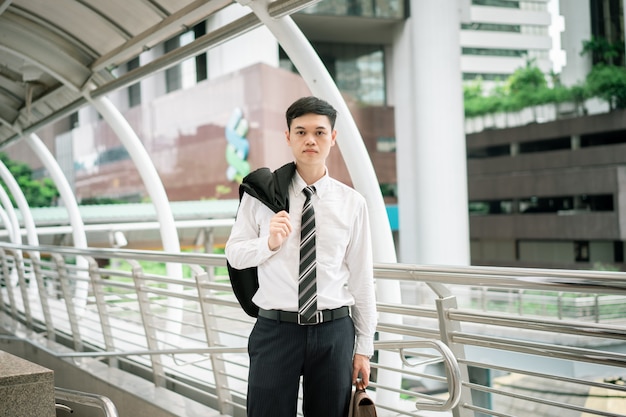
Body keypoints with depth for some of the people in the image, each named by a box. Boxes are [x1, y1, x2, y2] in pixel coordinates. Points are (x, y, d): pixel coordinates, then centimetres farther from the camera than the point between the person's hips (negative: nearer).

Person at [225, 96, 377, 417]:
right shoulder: (260, 192, 0)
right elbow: (234, 254, 4)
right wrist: (269, 242, -17)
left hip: (334, 332, 1)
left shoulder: (352, 203, 2)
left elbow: (361, 278, 5)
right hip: (275, 329, -1)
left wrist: (364, 348, 7)